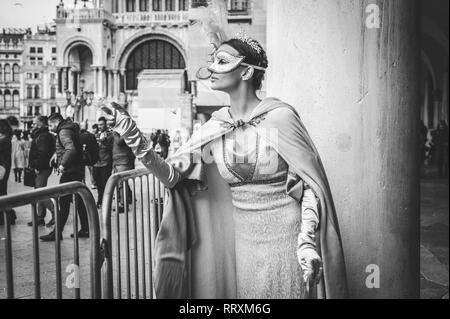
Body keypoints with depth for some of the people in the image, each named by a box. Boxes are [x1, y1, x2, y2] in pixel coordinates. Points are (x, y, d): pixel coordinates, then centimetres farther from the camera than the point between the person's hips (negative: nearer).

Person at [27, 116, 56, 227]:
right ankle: (40, 217, 17)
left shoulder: (44, 136, -15)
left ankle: (56, 212, -6)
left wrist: (37, 167, -23)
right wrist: (32, 166, 16)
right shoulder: (38, 135, 19)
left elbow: (43, 154, -23)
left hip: (41, 170, -11)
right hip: (39, 169, 11)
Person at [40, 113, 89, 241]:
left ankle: (57, 232, 0)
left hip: (69, 172, -10)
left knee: (64, 202, -5)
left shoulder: (64, 132, -13)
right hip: (78, 170, 10)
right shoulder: (71, 129, 17)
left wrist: (63, 164, -25)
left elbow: (71, 149, -29)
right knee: (79, 201, 13)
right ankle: (85, 229, 18)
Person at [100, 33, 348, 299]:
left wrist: (307, 241, -20)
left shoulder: (280, 117, -12)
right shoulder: (214, 129, 1)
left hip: (284, 236, -4)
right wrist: (132, 134, -14)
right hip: (241, 239, 4)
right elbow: (172, 175, -5)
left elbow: (312, 184, -11)